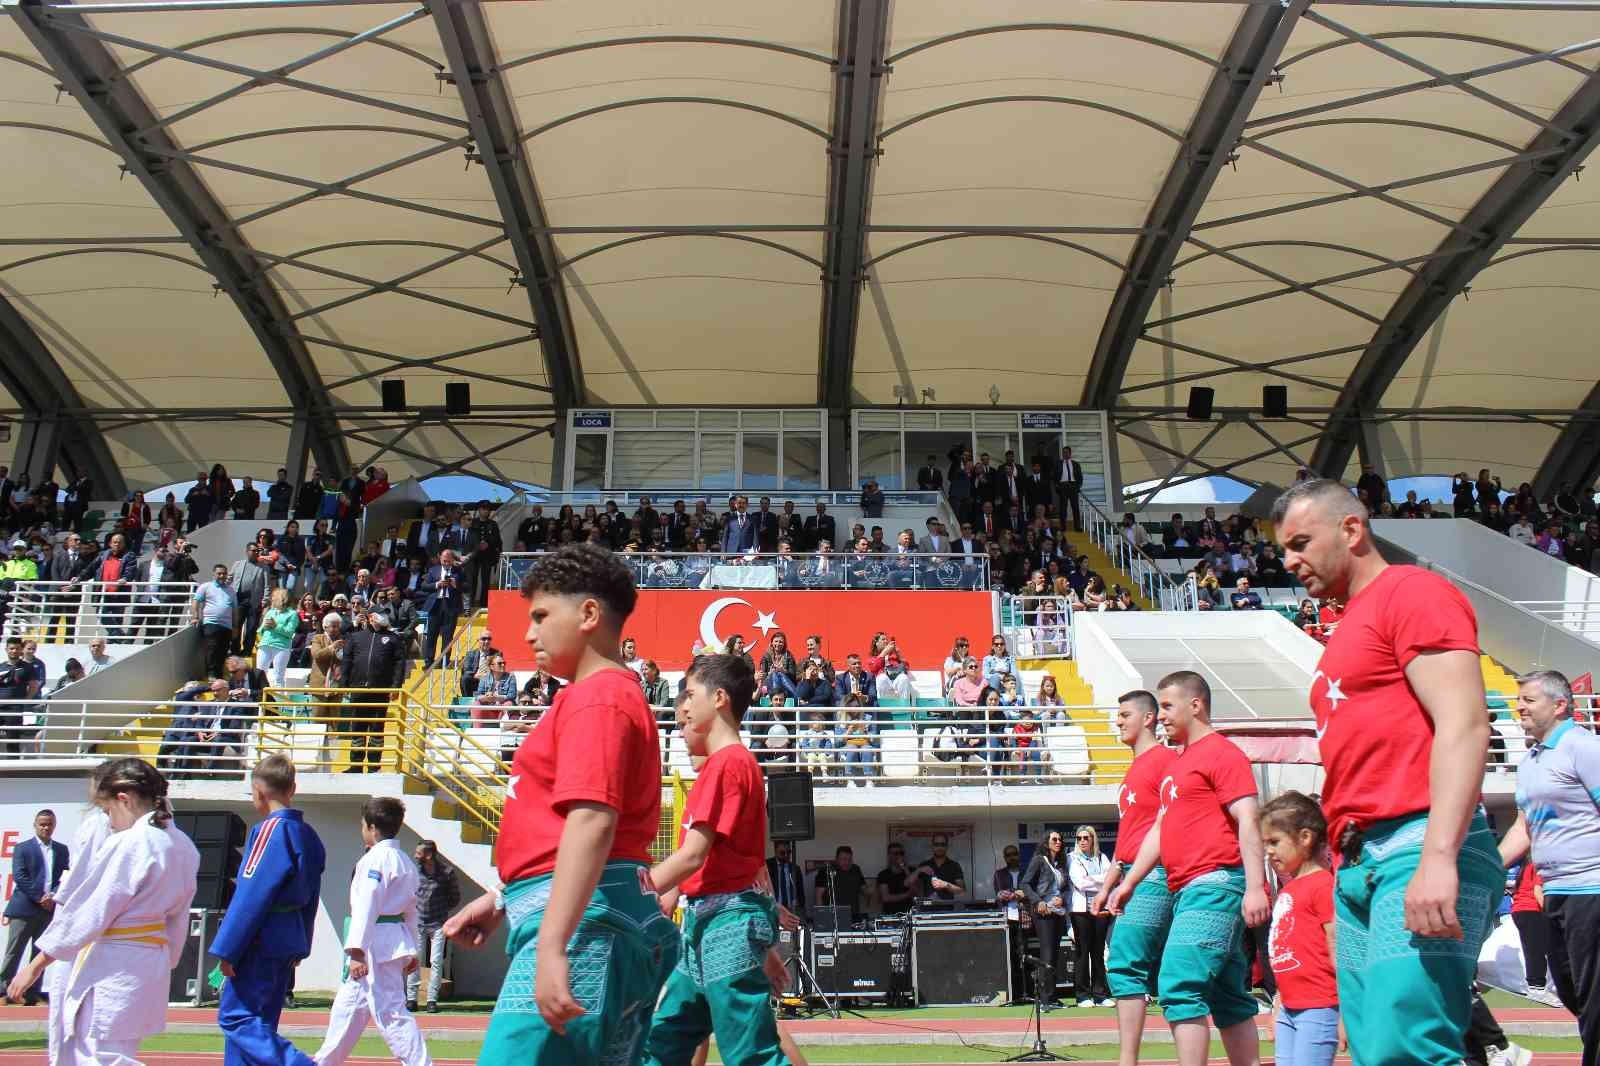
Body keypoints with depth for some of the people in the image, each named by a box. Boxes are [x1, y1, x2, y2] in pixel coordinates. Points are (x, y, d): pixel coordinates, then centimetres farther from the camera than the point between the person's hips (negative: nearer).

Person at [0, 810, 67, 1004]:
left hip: (49, 908, 4)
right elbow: (19, 877, -7)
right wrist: (40, 897, -14)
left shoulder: (62, 849, 12)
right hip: (24, 908, -3)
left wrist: (53, 897, -10)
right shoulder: (22, 848, 2)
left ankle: (33, 994, 10)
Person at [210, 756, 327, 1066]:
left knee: (235, 1017, -5)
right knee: (259, 1020, 16)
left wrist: (227, 950, -14)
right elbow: (310, 897, 16)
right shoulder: (307, 834, 11)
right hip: (290, 940, 9)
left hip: (261, 942, -9)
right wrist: (300, 946, 20)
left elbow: (251, 897, -18)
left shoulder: (269, 831, -15)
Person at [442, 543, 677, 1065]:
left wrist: (551, 947, -29)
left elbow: (592, 823, -23)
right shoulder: (610, 694, 21)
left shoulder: (597, 697, -10)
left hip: (583, 916, -10)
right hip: (570, 910, 10)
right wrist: (501, 902, 27)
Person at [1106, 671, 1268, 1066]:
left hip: (1215, 885, -9)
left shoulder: (1221, 752, -6)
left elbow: (1247, 822, -14)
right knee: (1227, 998, 11)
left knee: (1180, 986, -15)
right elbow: (1160, 829, 24)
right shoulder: (1178, 763, 21)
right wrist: (1129, 882, 22)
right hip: (1188, 890, 9)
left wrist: (1255, 887, -22)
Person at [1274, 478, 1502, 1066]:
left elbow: (1464, 727, -15)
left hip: (1417, 855, -9)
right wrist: (1345, 862, 18)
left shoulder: (1413, 592, -3)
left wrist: (1438, 856, -24)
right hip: (1358, 864, 9)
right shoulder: (1348, 629, 23)